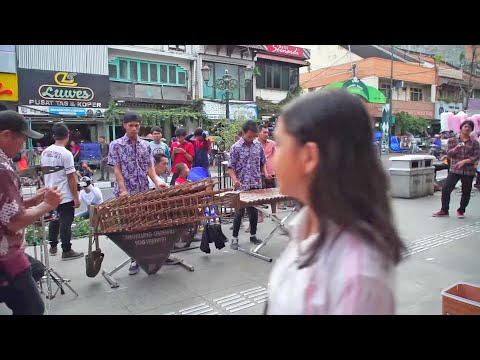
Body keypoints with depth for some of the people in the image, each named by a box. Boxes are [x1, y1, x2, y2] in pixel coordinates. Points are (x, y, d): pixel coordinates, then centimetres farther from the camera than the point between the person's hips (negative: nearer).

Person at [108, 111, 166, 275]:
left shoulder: (145, 145, 8)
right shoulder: (116, 145, -2)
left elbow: (149, 167, 5)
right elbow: (117, 170, -7)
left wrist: (157, 182, -13)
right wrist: (123, 190, -17)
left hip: (144, 192, 3)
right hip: (125, 193, -3)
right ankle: (135, 259, 14)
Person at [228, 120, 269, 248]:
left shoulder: (258, 145, 3)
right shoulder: (236, 147, -9)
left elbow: (262, 163, 13)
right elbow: (231, 168, -8)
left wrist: (265, 173, -5)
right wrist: (235, 180, -25)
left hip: (256, 185, 4)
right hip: (241, 186, -4)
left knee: (254, 211, 13)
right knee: (239, 212, 4)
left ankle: (253, 235, 28)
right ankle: (235, 238, 16)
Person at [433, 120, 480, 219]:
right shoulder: (452, 140, 6)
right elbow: (449, 154, -1)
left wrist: (464, 161, -15)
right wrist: (455, 149, -22)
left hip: (468, 171, 0)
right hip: (454, 170, 0)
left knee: (466, 192, 5)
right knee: (445, 189, -8)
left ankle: (461, 211, 23)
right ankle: (444, 210, 6)